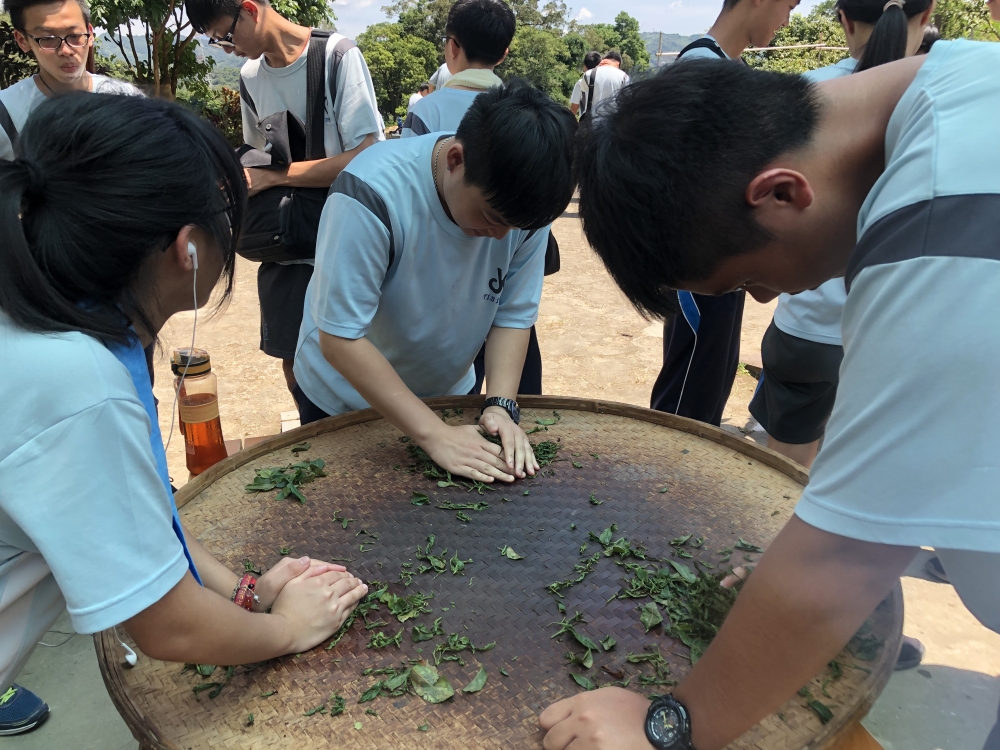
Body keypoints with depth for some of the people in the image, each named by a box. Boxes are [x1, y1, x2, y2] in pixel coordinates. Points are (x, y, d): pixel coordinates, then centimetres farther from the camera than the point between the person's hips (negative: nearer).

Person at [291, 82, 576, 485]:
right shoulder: (372, 194, -33)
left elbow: (514, 315, -11)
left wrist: (500, 405, -26)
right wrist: (434, 434, -33)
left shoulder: (526, 203, -19)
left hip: (450, 393, 4)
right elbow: (340, 339, -32)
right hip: (344, 399, -3)